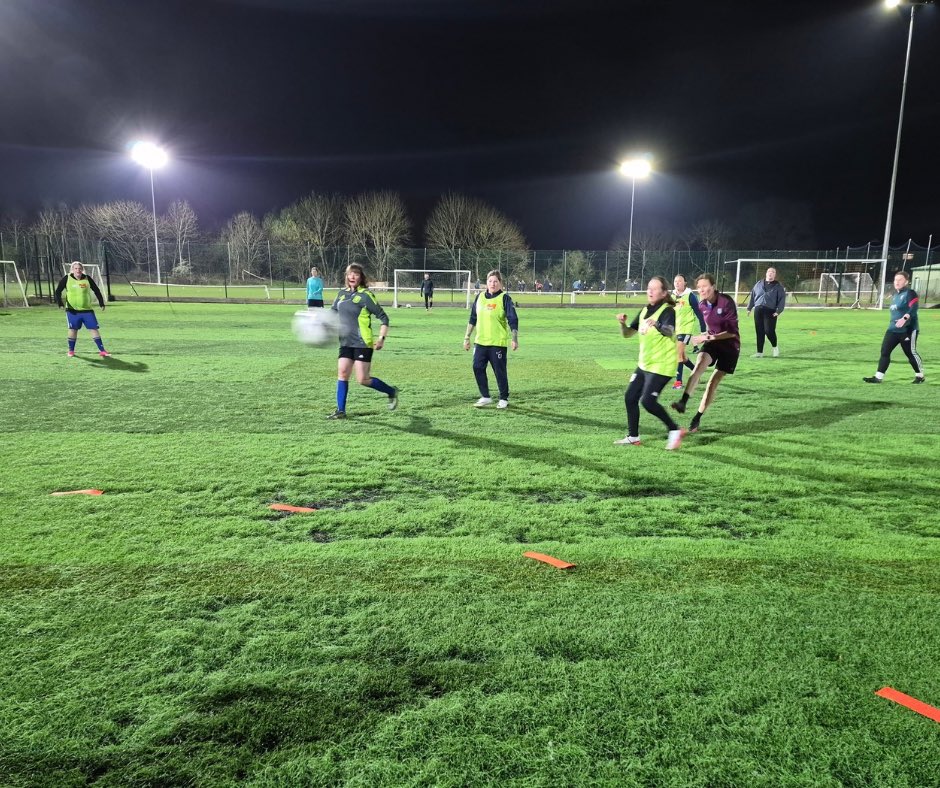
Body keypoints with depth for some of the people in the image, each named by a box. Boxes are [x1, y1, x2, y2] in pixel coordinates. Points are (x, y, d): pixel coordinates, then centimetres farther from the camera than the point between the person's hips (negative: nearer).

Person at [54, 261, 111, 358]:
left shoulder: (87, 279, 0)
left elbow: (96, 291, 9)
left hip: (87, 310, 1)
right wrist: (60, 303, -13)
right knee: (73, 329, 3)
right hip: (72, 310, -1)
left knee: (94, 328, -3)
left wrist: (101, 303, 4)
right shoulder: (67, 279, -3)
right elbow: (58, 291, 1)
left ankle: (102, 351, -2)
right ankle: (71, 350, 18)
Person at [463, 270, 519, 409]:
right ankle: (485, 397, 16)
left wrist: (514, 339, -20)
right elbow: (472, 319, 16)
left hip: (498, 343, -5)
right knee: (478, 368, 2)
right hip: (480, 341, 5)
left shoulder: (504, 298, -6)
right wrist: (467, 337, 15)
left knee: (500, 371, 1)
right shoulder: (480, 297, 9)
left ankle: (504, 399, 17)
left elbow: (513, 320, -10)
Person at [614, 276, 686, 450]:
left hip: (661, 365, -8)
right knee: (630, 397, 9)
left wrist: (657, 325, -57)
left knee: (648, 401, -16)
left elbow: (669, 332, -36)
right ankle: (633, 437, 22)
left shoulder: (667, 311, -15)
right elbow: (628, 333, 10)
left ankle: (674, 431, 1)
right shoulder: (644, 311, 9)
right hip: (644, 364, 9)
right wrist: (623, 324, -12)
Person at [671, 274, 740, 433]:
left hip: (729, 344, -4)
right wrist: (706, 335, 1)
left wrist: (708, 337, -25)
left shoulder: (727, 302, -20)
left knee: (714, 381, -2)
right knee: (699, 364, -28)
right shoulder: (702, 305, -2)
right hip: (712, 341, 4)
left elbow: (732, 332, -21)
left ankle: (697, 419, 7)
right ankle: (683, 402, -40)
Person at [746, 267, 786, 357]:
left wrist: (778, 311, -10)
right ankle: (759, 352, 10)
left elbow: (782, 299, 1)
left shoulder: (778, 286, 6)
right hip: (758, 310, 3)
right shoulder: (759, 284, 14)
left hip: (770, 311, -3)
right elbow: (752, 296, 19)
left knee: (769, 331, -11)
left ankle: (775, 347, 17)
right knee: (759, 332, 3)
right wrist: (749, 308, 14)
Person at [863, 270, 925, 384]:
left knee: (911, 353, 2)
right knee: (884, 351, -1)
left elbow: (913, 309, -23)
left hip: (908, 330, -8)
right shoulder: (896, 295, 16)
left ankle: (920, 376, 20)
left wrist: (904, 318, -36)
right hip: (893, 329, 8)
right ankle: (878, 377, -3)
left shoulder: (910, 293, -11)